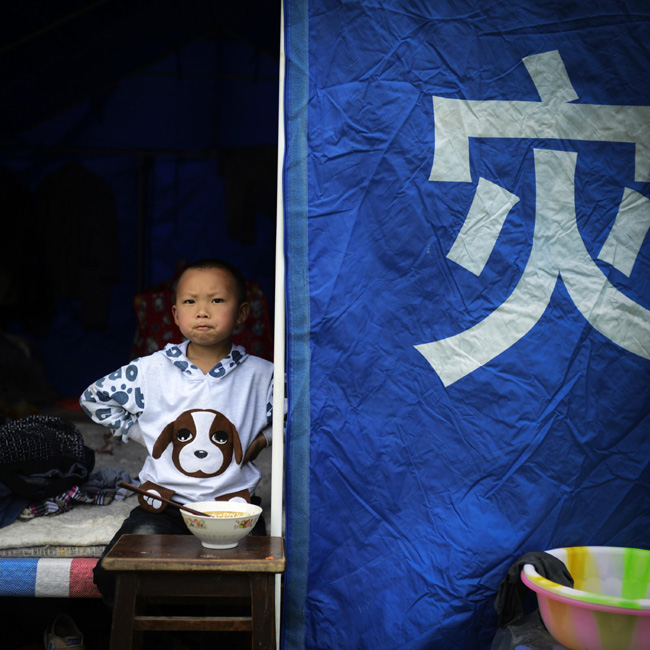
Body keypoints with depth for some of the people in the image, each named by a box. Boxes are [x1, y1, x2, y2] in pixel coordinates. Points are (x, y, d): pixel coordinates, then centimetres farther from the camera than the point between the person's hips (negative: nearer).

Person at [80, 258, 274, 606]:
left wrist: (263, 438, 3)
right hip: (164, 503, 1)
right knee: (113, 575, -19)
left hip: (231, 503, -1)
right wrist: (137, 431, 7)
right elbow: (93, 398, 15)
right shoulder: (150, 371, 0)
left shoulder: (262, 375, -2)